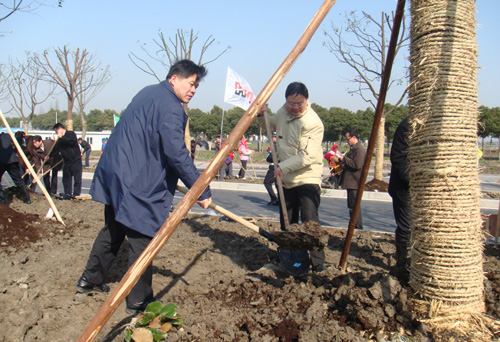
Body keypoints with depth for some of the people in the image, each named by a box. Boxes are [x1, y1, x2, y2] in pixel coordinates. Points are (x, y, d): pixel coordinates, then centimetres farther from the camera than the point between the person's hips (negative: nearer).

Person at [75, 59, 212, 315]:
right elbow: (178, 154, -24)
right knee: (143, 239, 1)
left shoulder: (148, 93, 14)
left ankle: (90, 280, 37)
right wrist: (201, 191, -18)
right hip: (137, 182, -10)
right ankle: (138, 301, 11)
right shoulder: (170, 107, -17)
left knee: (113, 229, 24)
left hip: (112, 174, 10)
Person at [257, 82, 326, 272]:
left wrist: (283, 166, -25)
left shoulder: (313, 123, -18)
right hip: (286, 179, 7)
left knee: (310, 221, -15)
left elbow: (307, 156, -25)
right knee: (286, 222, 15)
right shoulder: (283, 112, 5)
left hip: (307, 179, -7)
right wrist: (261, 114, 5)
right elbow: (270, 124, 26)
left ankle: (318, 263, -5)